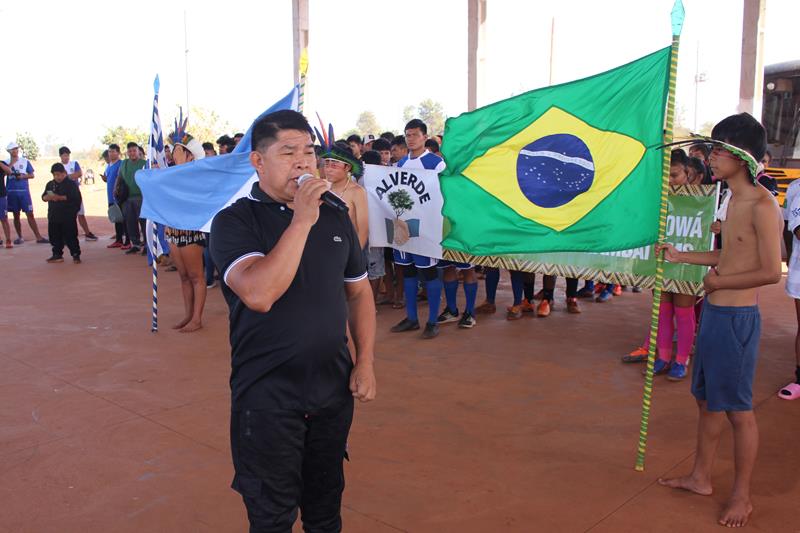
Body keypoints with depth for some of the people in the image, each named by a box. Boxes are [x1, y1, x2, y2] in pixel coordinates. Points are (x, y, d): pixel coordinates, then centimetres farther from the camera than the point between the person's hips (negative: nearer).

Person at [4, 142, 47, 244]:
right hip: (12, 192, 1)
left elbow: (32, 175, 6)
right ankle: (19, 237, 17)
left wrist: (23, 176, -11)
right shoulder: (6, 162, 5)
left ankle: (38, 237, -4)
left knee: (30, 214, -4)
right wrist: (11, 164, -14)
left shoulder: (25, 161, 5)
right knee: (16, 215, 8)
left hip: (24, 191, -1)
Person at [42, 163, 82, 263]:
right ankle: (57, 254, 21)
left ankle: (76, 255, 2)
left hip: (68, 216, -6)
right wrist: (47, 197, -10)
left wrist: (60, 197, -24)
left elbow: (74, 197, -16)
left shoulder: (71, 183, -4)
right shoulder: (50, 184, 13)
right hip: (53, 216, 6)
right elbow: (43, 197, 14)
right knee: (55, 236, 10)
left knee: (70, 236, -4)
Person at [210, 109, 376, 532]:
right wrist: (301, 221, -26)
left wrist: (365, 362, 3)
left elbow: (359, 291, 11)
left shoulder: (335, 217, 4)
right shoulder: (234, 222, -11)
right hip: (267, 397, -4)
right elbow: (258, 294, -28)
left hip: (334, 388, 4)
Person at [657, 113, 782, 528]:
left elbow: (771, 271, -22)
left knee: (737, 408, 4)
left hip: (737, 318, -9)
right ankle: (700, 478, 33)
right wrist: (681, 256, 21)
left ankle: (742, 495, 21)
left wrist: (718, 281, -12)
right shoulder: (734, 200, 11)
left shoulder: (762, 205, -17)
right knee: (707, 399, 18)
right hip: (713, 312, 9)